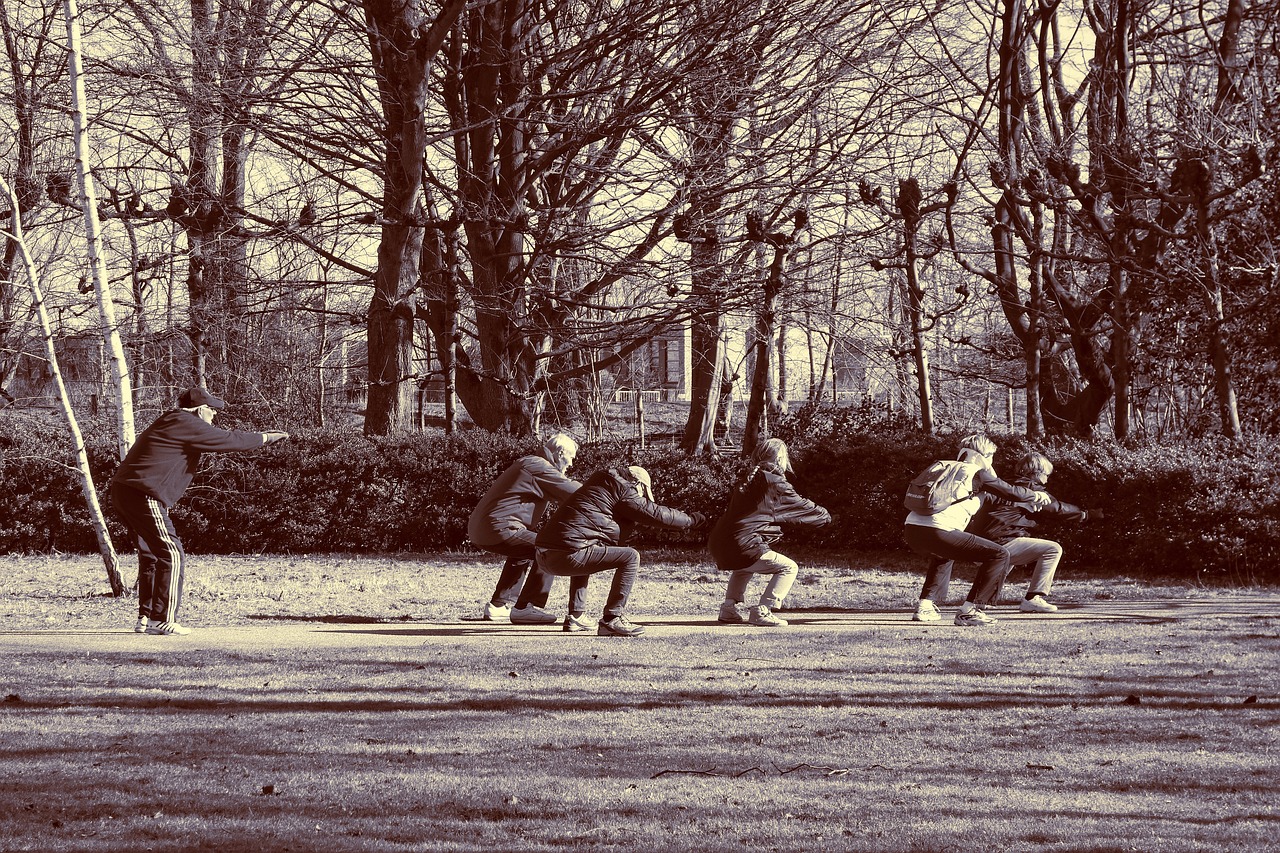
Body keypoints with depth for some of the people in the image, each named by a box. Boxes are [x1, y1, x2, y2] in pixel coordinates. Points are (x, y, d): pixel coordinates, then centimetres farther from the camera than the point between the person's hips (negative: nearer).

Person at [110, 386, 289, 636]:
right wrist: (265, 438, 6)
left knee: (152, 554, 18)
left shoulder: (170, 422, 22)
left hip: (123, 492, 11)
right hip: (144, 496, -11)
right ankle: (163, 620, -6)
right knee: (171, 555, -6)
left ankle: (146, 618, 21)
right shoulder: (187, 424, -8)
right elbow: (229, 440, -6)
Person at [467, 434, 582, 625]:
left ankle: (498, 606, 34)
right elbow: (574, 491, -12)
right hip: (498, 529, -11)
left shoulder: (530, 463, 23)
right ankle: (526, 608, -11)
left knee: (523, 551, 34)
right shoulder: (538, 466, -10)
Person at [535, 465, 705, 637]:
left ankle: (575, 615, 28)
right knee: (630, 557, -5)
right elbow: (657, 514, 4)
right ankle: (611, 620, -8)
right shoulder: (622, 491, 2)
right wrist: (690, 520, 18)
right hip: (567, 555, -10)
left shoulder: (599, 486, 28)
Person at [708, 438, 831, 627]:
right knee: (788, 568, 1)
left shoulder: (749, 480, 19)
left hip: (718, 547, 9)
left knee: (744, 568, 39)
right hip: (744, 547, -9)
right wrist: (824, 516, 24)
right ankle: (762, 612, -8)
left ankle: (729, 609, 29)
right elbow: (801, 507, 6)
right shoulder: (775, 483, -5)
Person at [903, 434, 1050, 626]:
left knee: (944, 555, 41)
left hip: (911, 530, 8)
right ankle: (969, 610, -7)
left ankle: (925, 606, 27)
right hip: (938, 531, -8)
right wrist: (1036, 496, 35)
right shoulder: (978, 473, 9)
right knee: (999, 555, -1)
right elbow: (1012, 492, 14)